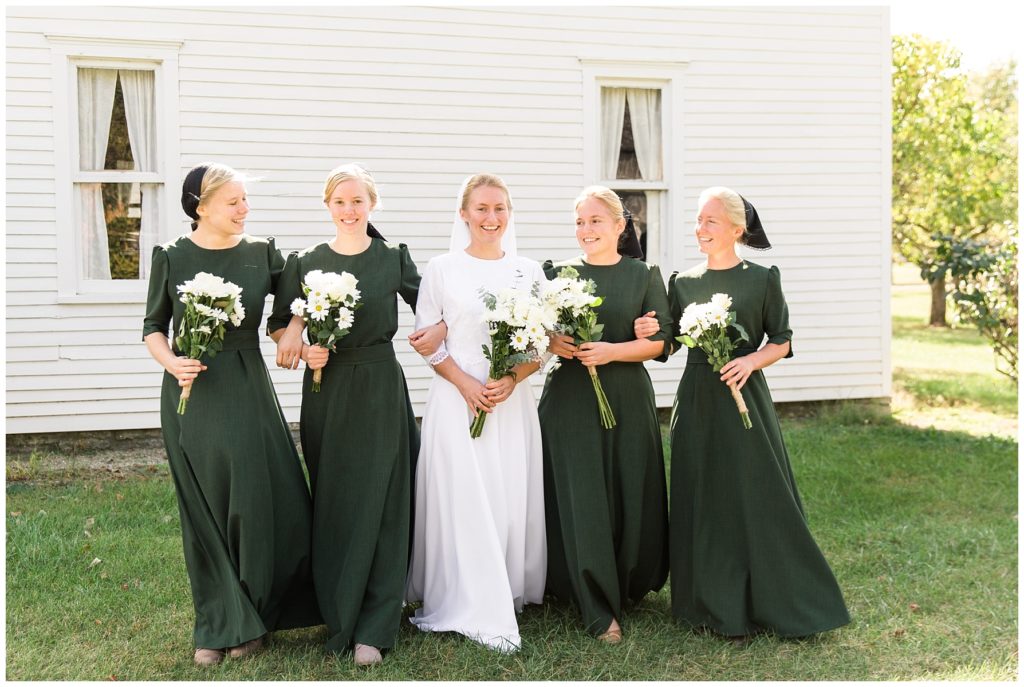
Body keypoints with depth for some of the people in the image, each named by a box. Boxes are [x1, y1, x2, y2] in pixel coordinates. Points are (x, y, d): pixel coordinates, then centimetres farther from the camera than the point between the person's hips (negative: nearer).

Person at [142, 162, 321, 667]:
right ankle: (217, 625, 20)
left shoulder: (262, 252, 2)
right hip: (192, 394, -1)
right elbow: (153, 327, 6)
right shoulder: (171, 257, -1)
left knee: (260, 502, 0)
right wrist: (171, 362, -13)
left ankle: (243, 622, 19)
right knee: (205, 510, 6)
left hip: (247, 392, 1)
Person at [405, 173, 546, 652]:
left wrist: (512, 378, -10)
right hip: (456, 398, -2)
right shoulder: (441, 269, 2)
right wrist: (466, 384, -12)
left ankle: (510, 591, 20)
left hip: (513, 401, 2)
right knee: (461, 500, -3)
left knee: (511, 500, 4)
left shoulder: (528, 272, 8)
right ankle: (477, 611, 4)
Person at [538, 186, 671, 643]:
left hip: (627, 399, 0)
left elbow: (659, 341, -2)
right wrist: (551, 343, -14)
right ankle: (599, 610, 3)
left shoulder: (644, 276, 4)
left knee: (631, 495, 5)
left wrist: (610, 351, -16)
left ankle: (630, 585, 28)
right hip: (570, 400, 0)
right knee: (580, 497, -3)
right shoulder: (558, 274, 7)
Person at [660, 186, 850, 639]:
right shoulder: (683, 284, 8)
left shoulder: (762, 279, -1)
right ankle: (718, 607, 17)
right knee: (703, 501, 6)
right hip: (697, 401, 3)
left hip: (744, 397, -3)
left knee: (758, 497, 0)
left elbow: (782, 342, 2)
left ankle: (774, 603, 14)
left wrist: (752, 360, -16)